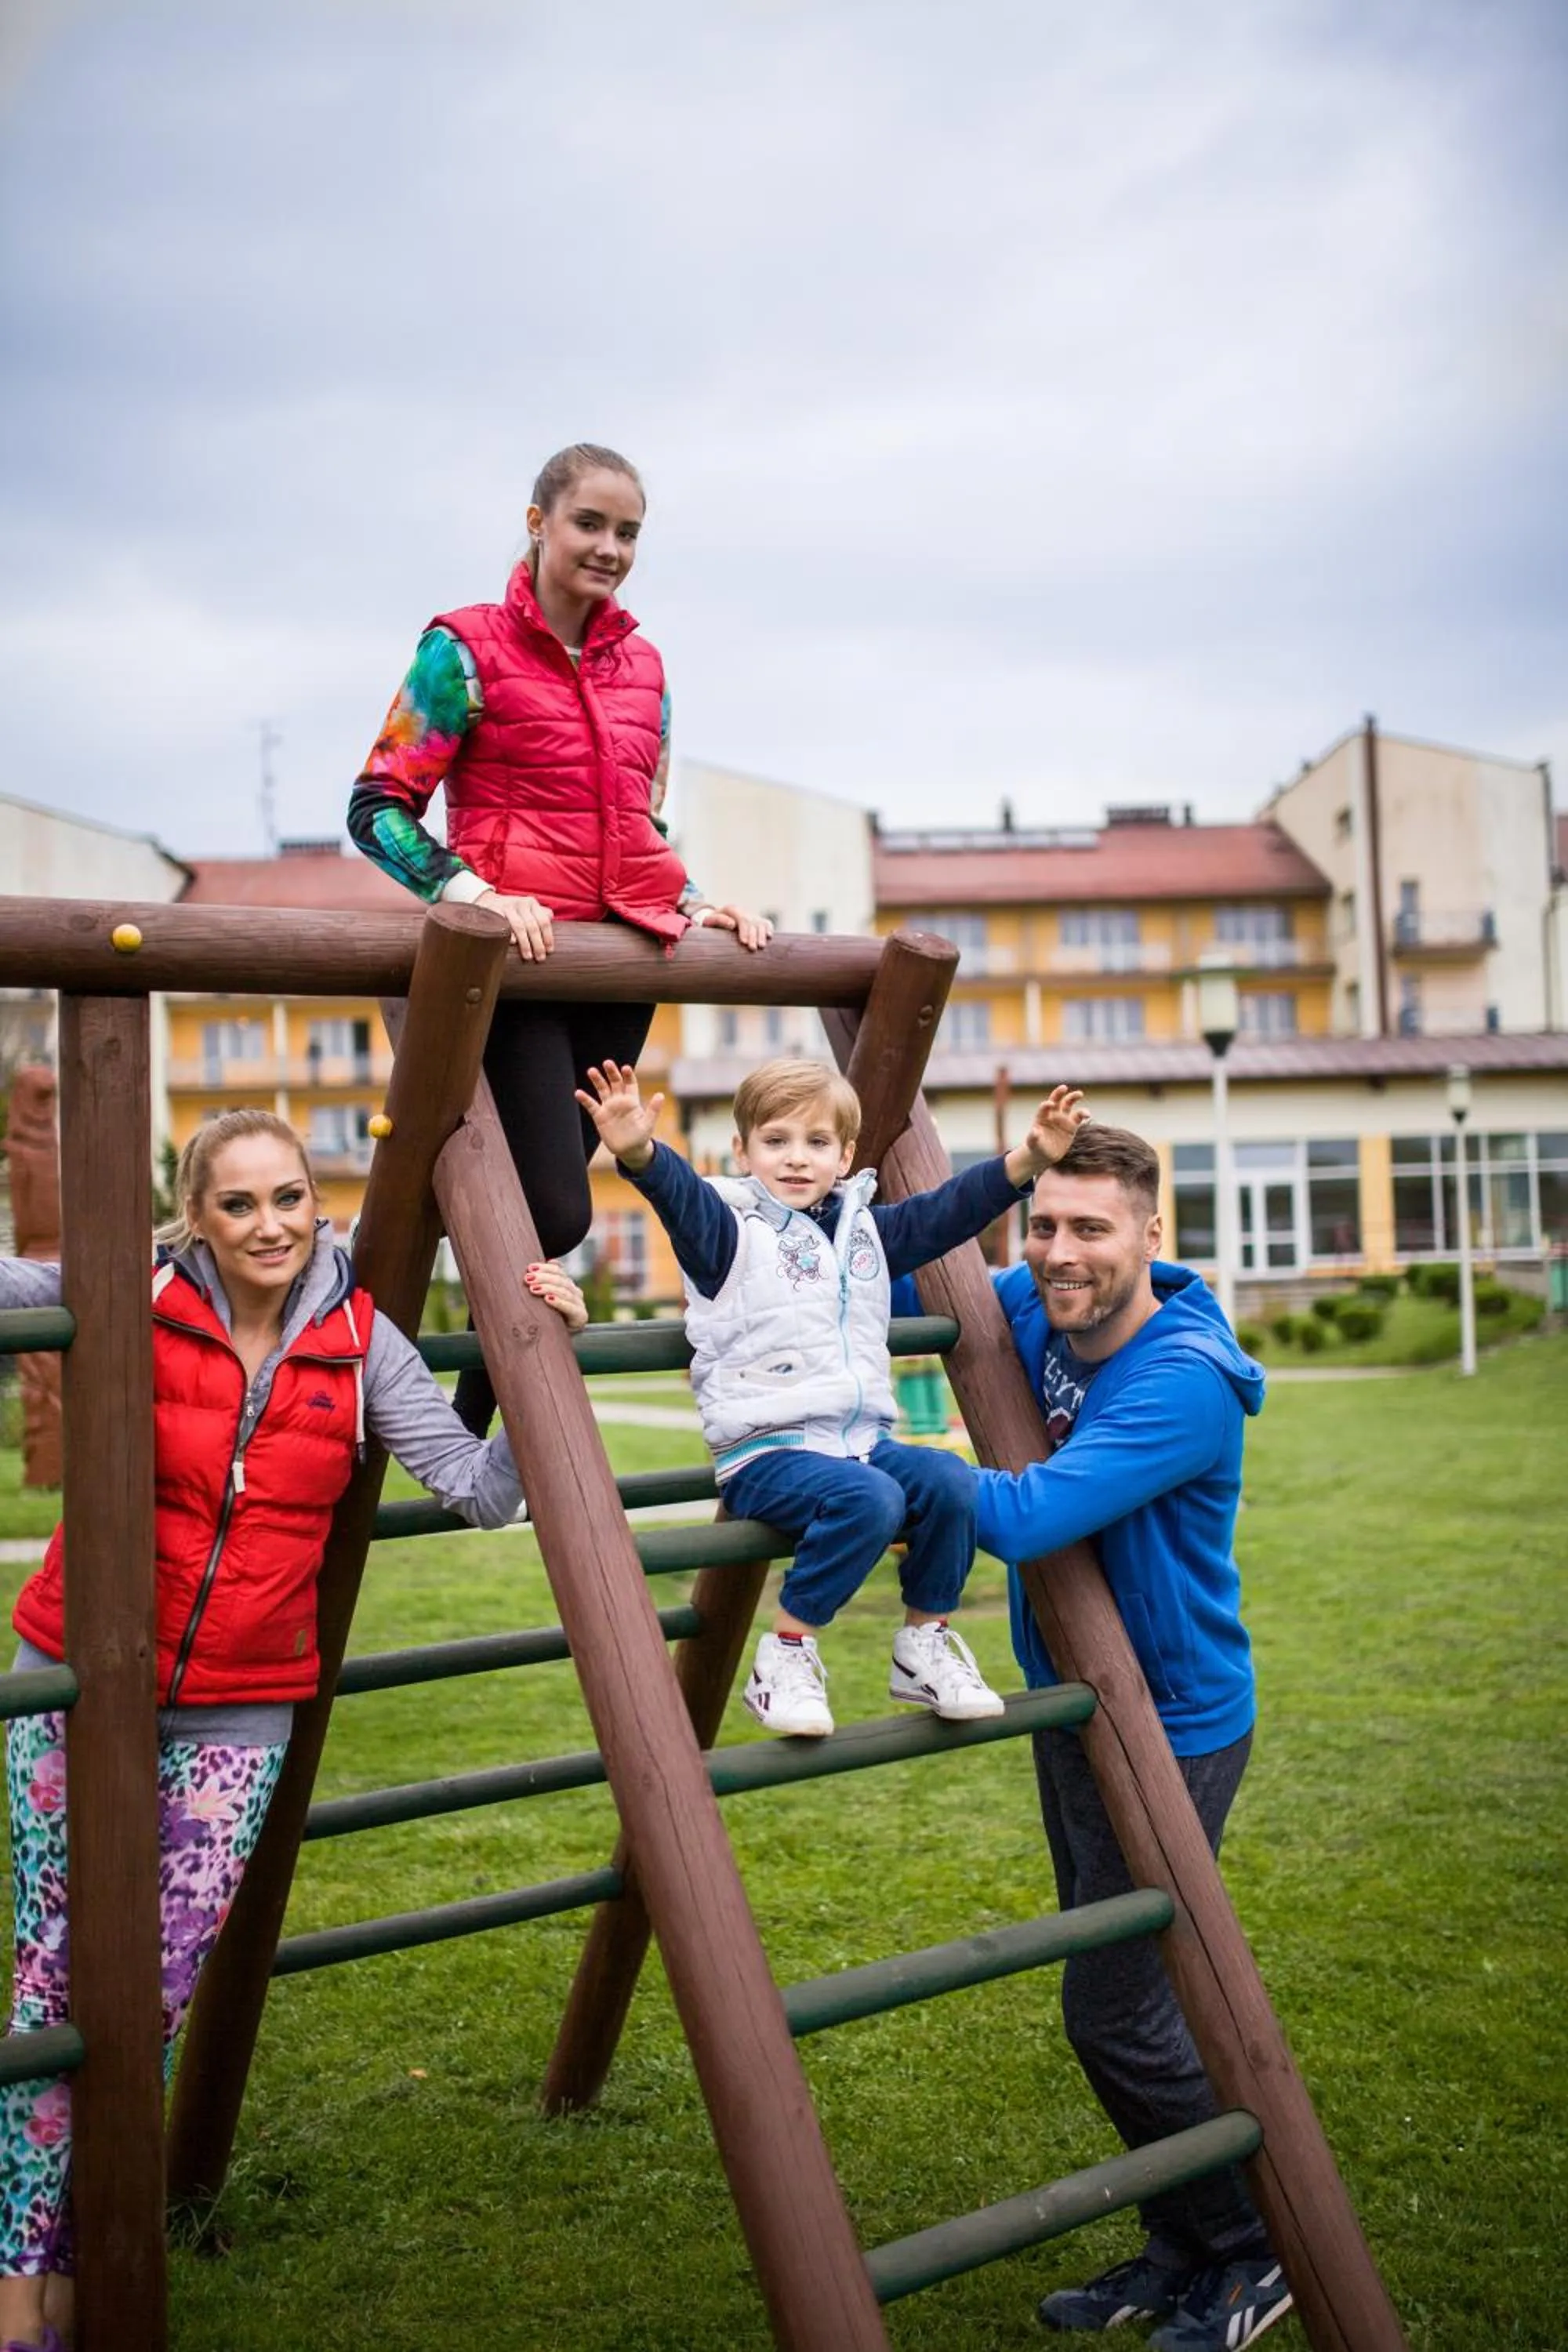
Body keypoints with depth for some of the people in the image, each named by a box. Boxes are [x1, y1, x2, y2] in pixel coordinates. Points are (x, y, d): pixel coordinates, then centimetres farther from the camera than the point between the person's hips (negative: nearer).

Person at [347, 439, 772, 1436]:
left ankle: (472, 1427, 22)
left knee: (548, 1210, 8)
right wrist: (476, 893, -20)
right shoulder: (468, 647, -2)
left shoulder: (641, 664, 14)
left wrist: (698, 903, 7)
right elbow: (378, 808, -6)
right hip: (514, 955, -5)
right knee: (557, 1212, -14)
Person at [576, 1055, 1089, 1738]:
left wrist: (1029, 1158, 3)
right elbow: (680, 1195, -21)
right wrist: (640, 1153, -43)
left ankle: (924, 1643, 0)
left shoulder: (866, 1230, 18)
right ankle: (786, 1655, -17)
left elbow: (947, 1210, 15)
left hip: (863, 1440, 6)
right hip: (766, 1453, -6)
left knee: (949, 1482, -21)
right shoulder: (730, 1229, -1)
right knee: (867, 1499, -33)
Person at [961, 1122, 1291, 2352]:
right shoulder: (1030, 1312, -4)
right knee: (1111, 1993, 17)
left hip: (1171, 1727, -8)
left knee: (1117, 2013, -3)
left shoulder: (1181, 1383, -27)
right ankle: (1180, 2249, 34)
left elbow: (1025, 1516, -36)